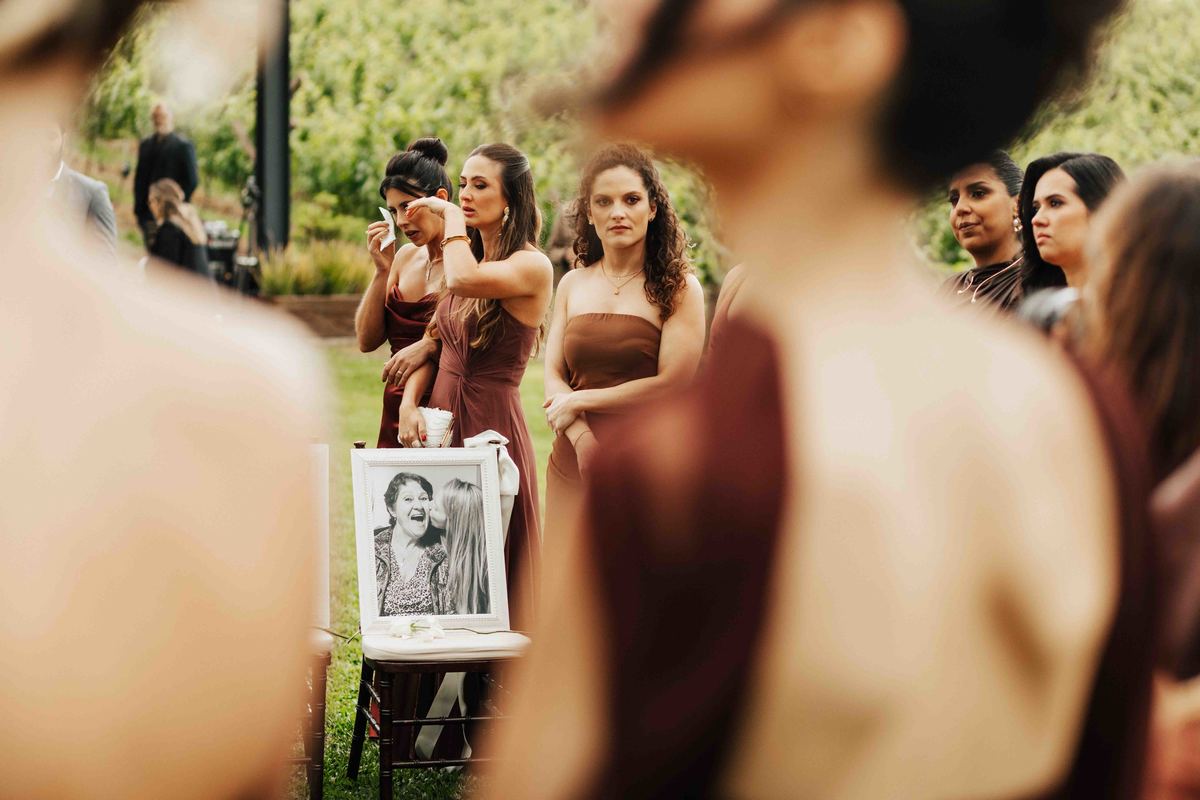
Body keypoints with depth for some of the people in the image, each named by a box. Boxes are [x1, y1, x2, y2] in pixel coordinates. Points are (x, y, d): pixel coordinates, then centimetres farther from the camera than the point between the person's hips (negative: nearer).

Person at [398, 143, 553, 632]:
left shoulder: (531, 266, -12)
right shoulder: (471, 256, 13)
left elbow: (464, 281, -32)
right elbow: (436, 343, 14)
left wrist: (451, 216, -15)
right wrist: (409, 401, -4)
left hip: (491, 423, -8)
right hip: (439, 421, 8)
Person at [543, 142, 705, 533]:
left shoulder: (679, 288, -1)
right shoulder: (572, 285, 13)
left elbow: (673, 384, -10)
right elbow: (553, 378, 6)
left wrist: (579, 401, -6)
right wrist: (583, 440, -13)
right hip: (573, 463, 4)